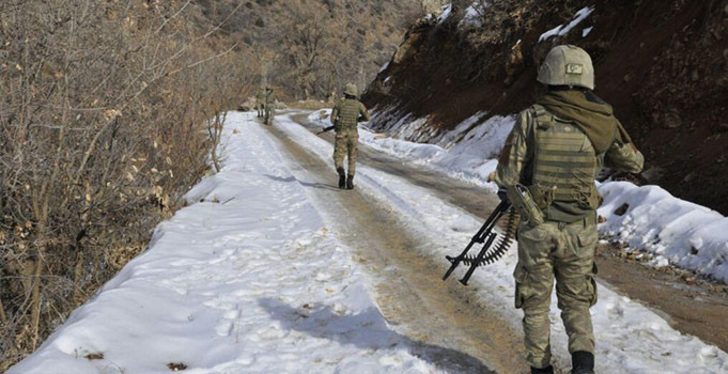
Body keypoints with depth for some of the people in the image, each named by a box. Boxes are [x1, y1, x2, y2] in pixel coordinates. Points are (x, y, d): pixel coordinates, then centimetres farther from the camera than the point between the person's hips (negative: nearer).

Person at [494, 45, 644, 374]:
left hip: (536, 229, -2)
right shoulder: (603, 122, -3)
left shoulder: (531, 118, -11)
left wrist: (518, 199, 10)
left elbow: (506, 175, -12)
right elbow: (634, 163, 11)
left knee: (535, 303, 16)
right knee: (576, 302, 19)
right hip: (580, 232, 2)